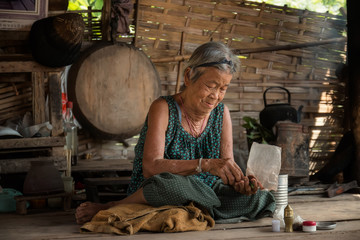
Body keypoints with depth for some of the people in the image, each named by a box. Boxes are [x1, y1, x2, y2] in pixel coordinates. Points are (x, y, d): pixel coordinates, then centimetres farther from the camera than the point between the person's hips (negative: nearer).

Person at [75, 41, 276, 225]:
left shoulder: (221, 113, 7)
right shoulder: (164, 109, -9)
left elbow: (226, 168, 3)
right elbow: (150, 167, -23)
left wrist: (240, 181, -22)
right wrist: (205, 164, -34)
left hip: (203, 197, 6)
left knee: (261, 199, -19)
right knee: (169, 183, -41)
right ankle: (109, 208, -12)